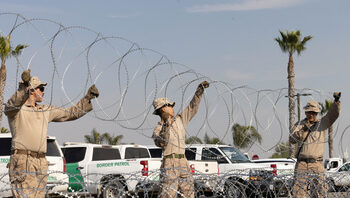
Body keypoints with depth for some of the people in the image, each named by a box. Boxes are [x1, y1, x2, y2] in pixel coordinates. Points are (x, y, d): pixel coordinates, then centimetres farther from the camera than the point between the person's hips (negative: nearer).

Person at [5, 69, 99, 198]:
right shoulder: (15, 109, 1)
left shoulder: (46, 111, 22)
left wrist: (88, 98, 21)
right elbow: (12, 104, -25)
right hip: (22, 161, -7)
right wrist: (24, 87, -42)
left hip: (41, 163, 7)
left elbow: (71, 113, 28)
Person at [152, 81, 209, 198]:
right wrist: (166, 126, -29)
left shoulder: (179, 120, 16)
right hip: (169, 164, -6)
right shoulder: (158, 129, -2)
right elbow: (160, 143, -21)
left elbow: (192, 107, 20)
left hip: (183, 163, 7)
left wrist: (200, 89, 15)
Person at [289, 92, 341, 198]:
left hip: (317, 165, 0)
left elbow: (333, 114, -8)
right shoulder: (299, 125, 12)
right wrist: (303, 130, -13)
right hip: (301, 164, 0)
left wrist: (336, 101, -25)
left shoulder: (322, 123, 8)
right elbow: (292, 140, 0)